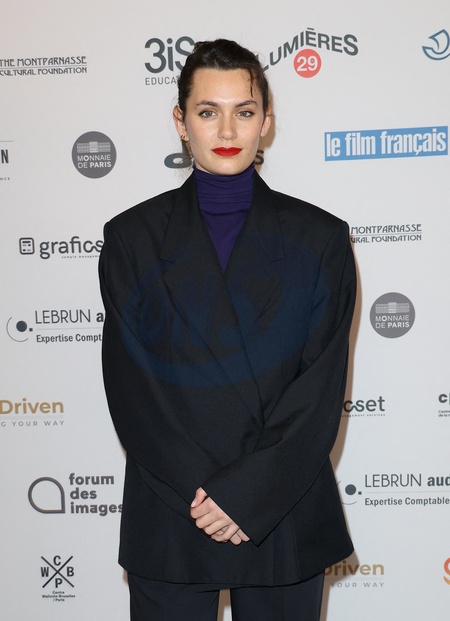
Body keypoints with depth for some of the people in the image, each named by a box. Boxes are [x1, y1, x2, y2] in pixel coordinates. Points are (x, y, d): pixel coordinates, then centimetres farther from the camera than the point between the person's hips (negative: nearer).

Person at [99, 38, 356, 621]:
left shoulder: (319, 237, 2)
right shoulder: (132, 236, 3)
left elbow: (322, 388, -5)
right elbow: (130, 384, -4)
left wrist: (249, 491, -14)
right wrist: (200, 493, -13)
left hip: (286, 515, 0)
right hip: (168, 521, 0)